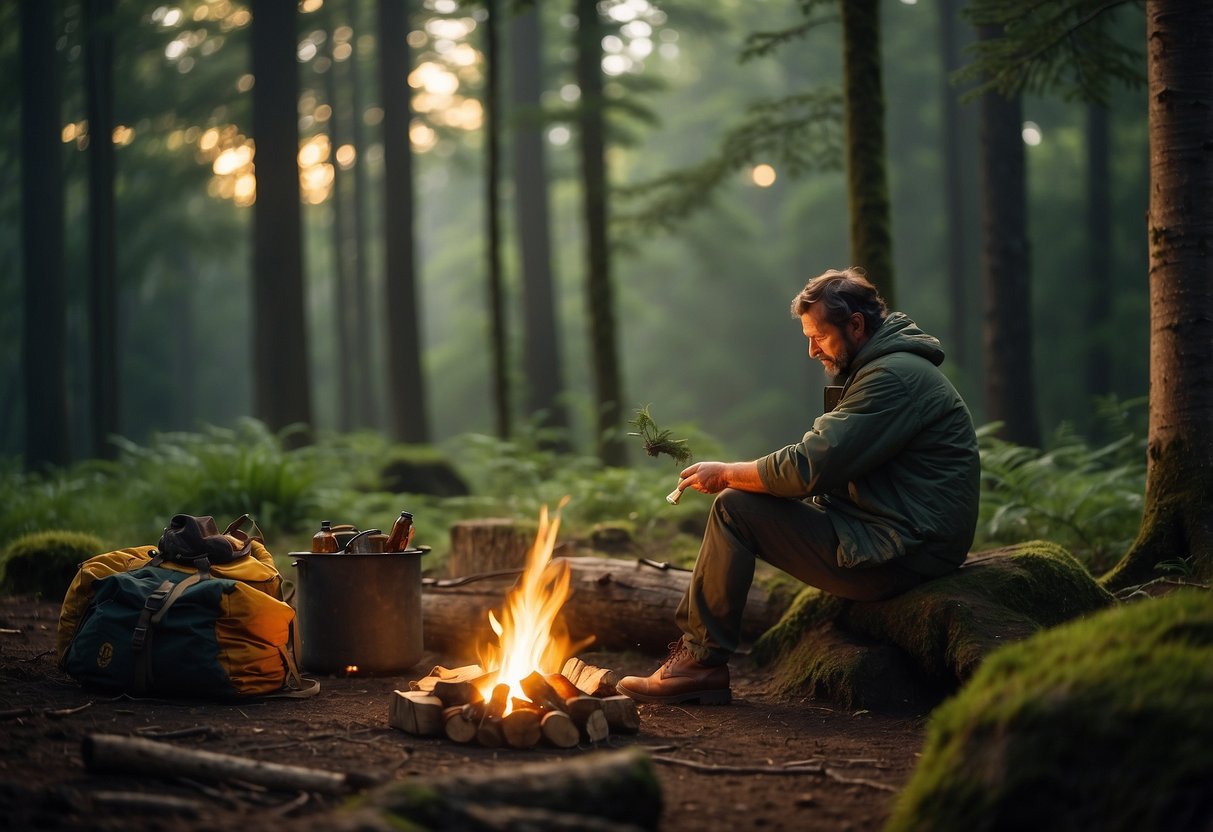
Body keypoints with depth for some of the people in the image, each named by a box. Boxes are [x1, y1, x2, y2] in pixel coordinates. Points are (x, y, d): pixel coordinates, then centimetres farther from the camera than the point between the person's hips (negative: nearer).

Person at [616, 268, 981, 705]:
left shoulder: (895, 377, -17)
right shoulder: (884, 368, 18)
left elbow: (810, 467, -22)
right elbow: (826, 463, 15)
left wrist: (726, 473, -8)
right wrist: (733, 476, 3)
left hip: (898, 554, -11)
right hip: (895, 542, 11)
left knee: (734, 508, -12)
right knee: (740, 503, 12)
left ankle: (702, 661, -6)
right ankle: (694, 650, 9)